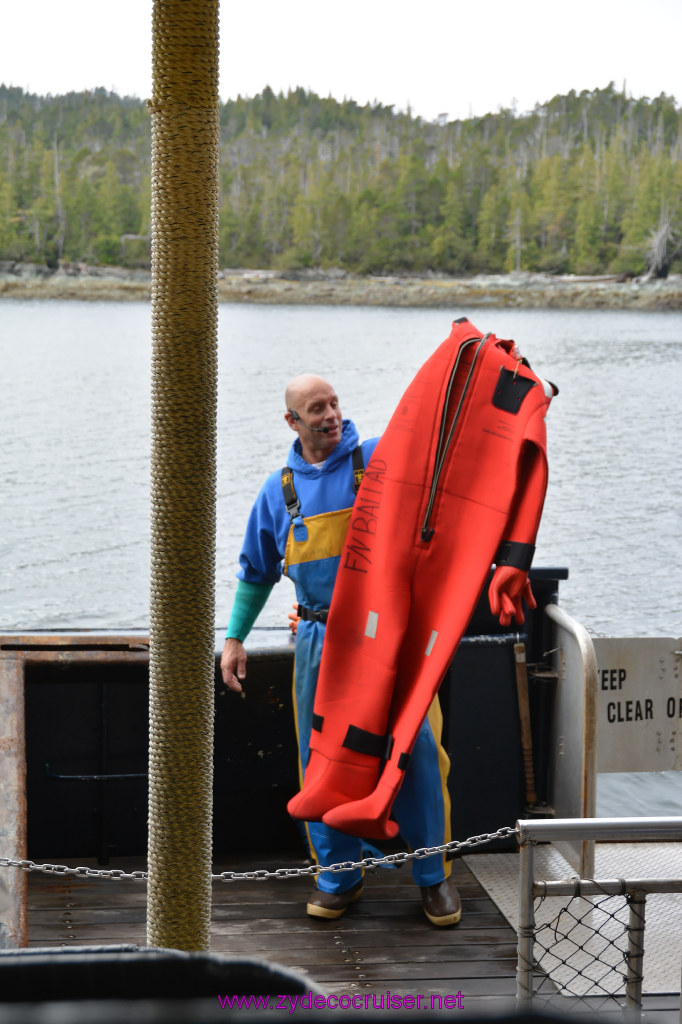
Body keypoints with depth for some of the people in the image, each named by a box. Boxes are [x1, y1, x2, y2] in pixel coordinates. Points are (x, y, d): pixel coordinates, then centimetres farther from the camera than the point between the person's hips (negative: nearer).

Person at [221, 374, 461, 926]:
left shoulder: (379, 459, 0)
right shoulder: (279, 490, 9)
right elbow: (256, 571, 19)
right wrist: (234, 639, 15)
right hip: (321, 640, 3)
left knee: (418, 751, -3)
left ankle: (435, 875, 11)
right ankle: (338, 876, 22)